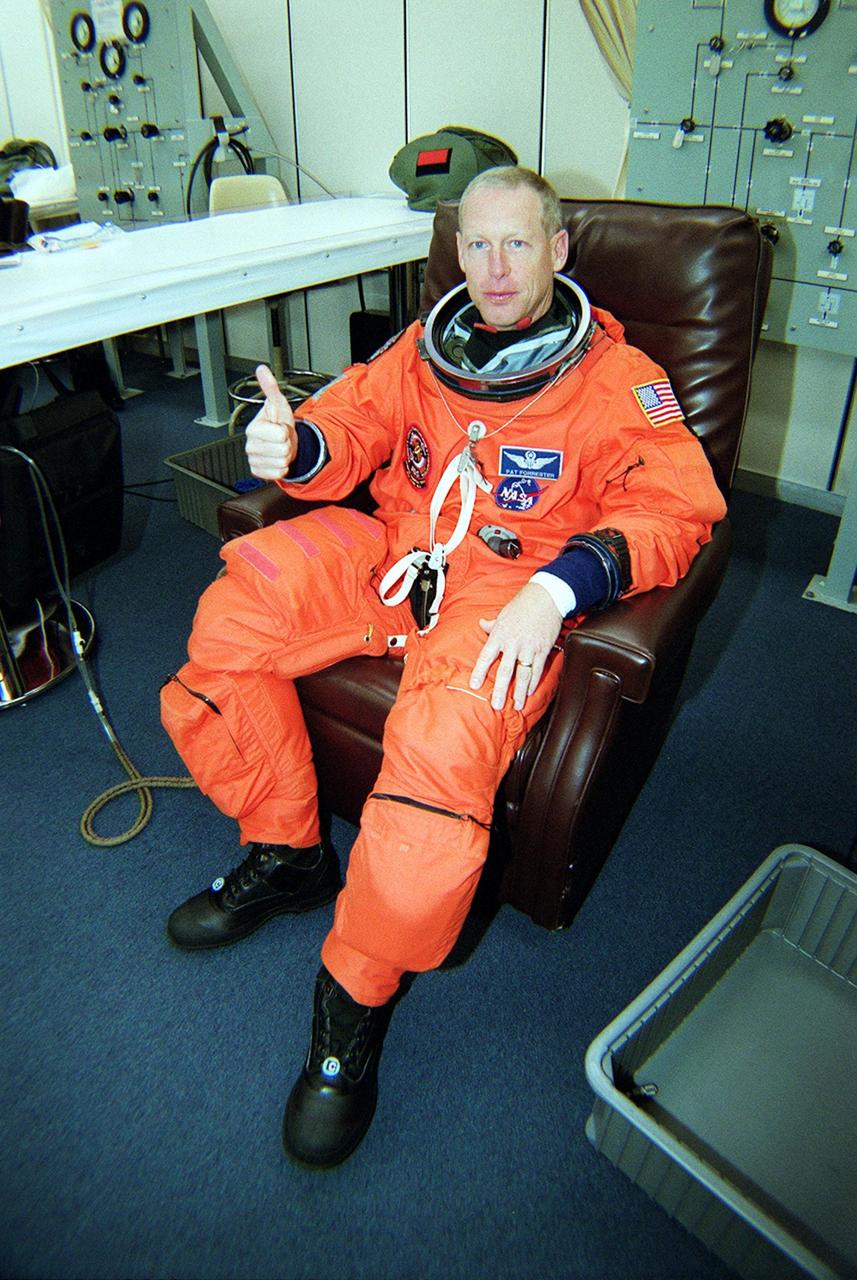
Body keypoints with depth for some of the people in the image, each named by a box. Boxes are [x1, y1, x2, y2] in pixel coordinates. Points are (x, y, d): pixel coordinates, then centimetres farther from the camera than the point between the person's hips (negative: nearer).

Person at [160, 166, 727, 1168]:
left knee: (445, 748, -33)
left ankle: (356, 998, -9)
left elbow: (673, 509, -10)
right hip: (388, 550, 5)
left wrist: (556, 588, -28)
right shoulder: (425, 346, 14)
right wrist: (297, 445, -13)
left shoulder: (615, 378, 0)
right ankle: (286, 854, 7)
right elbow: (354, 426, 14)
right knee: (224, 625, -13)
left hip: (509, 586, -5)